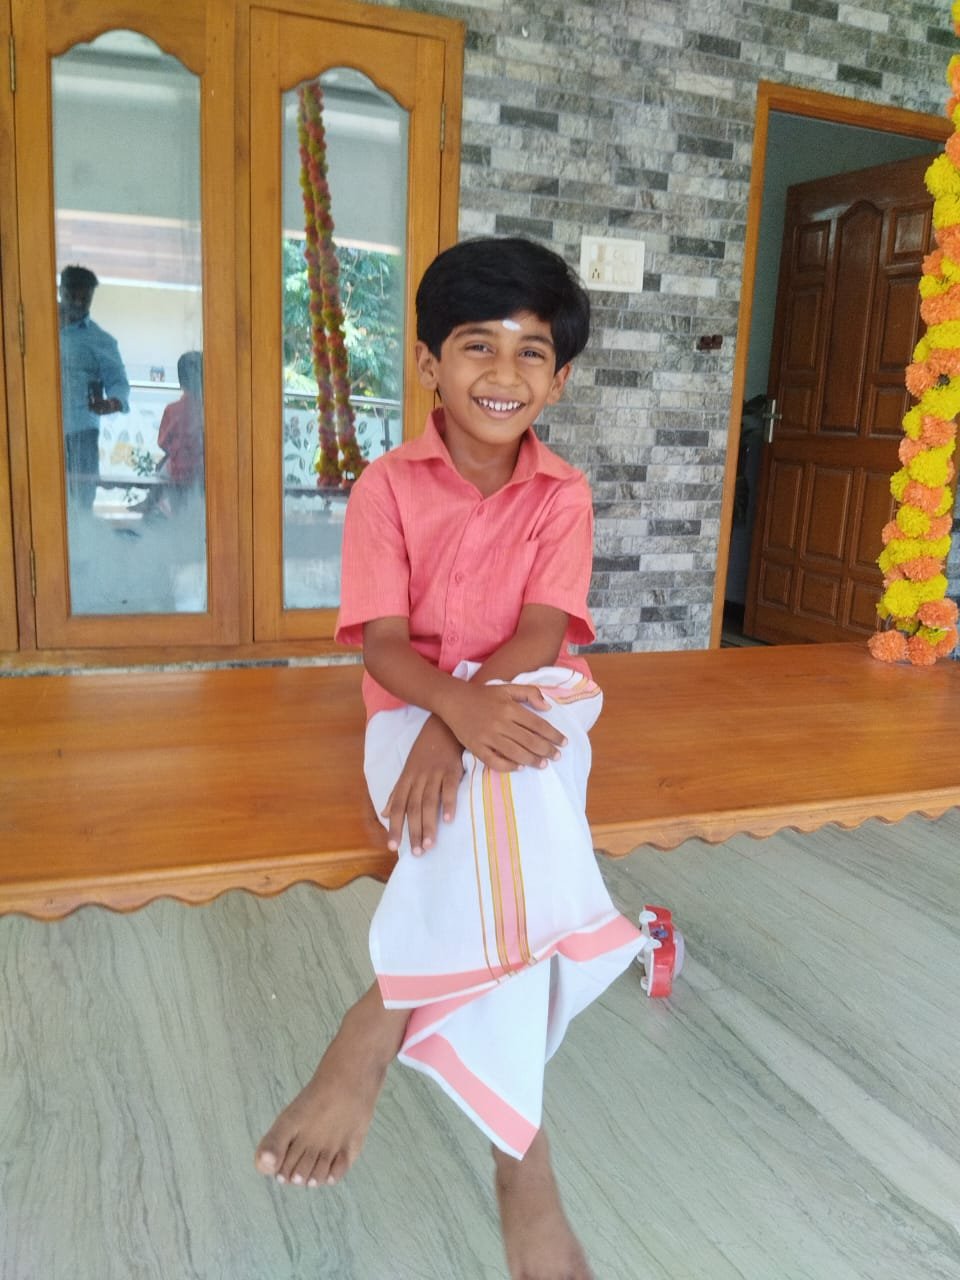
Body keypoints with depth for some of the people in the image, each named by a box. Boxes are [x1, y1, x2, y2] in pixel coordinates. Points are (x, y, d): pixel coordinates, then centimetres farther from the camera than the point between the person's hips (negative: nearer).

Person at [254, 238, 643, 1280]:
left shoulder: (562, 495, 1)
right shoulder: (386, 487, -3)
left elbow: (540, 635, -11)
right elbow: (382, 643, -11)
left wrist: (458, 726, -30)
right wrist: (459, 703, -34)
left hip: (532, 707, 2)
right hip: (417, 711, -1)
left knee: (498, 793, -36)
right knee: (507, 831, -33)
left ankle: (380, 1024, -27)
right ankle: (520, 1152, -28)